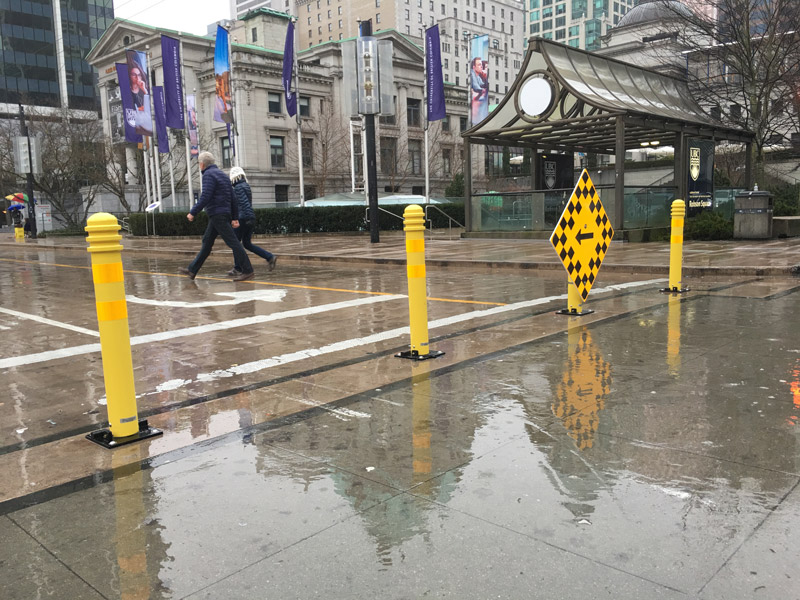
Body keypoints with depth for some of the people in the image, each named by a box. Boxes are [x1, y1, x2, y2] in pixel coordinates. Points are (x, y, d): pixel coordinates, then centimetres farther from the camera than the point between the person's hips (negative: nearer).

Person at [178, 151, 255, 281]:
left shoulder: (209, 175, -10)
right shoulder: (222, 174, 19)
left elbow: (205, 197, -20)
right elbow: (233, 198, 16)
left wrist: (192, 212, -13)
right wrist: (235, 217, 15)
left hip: (217, 215, -10)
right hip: (224, 214, 10)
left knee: (232, 242, -9)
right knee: (206, 242, 13)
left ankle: (247, 271, -9)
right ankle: (192, 270, 20)